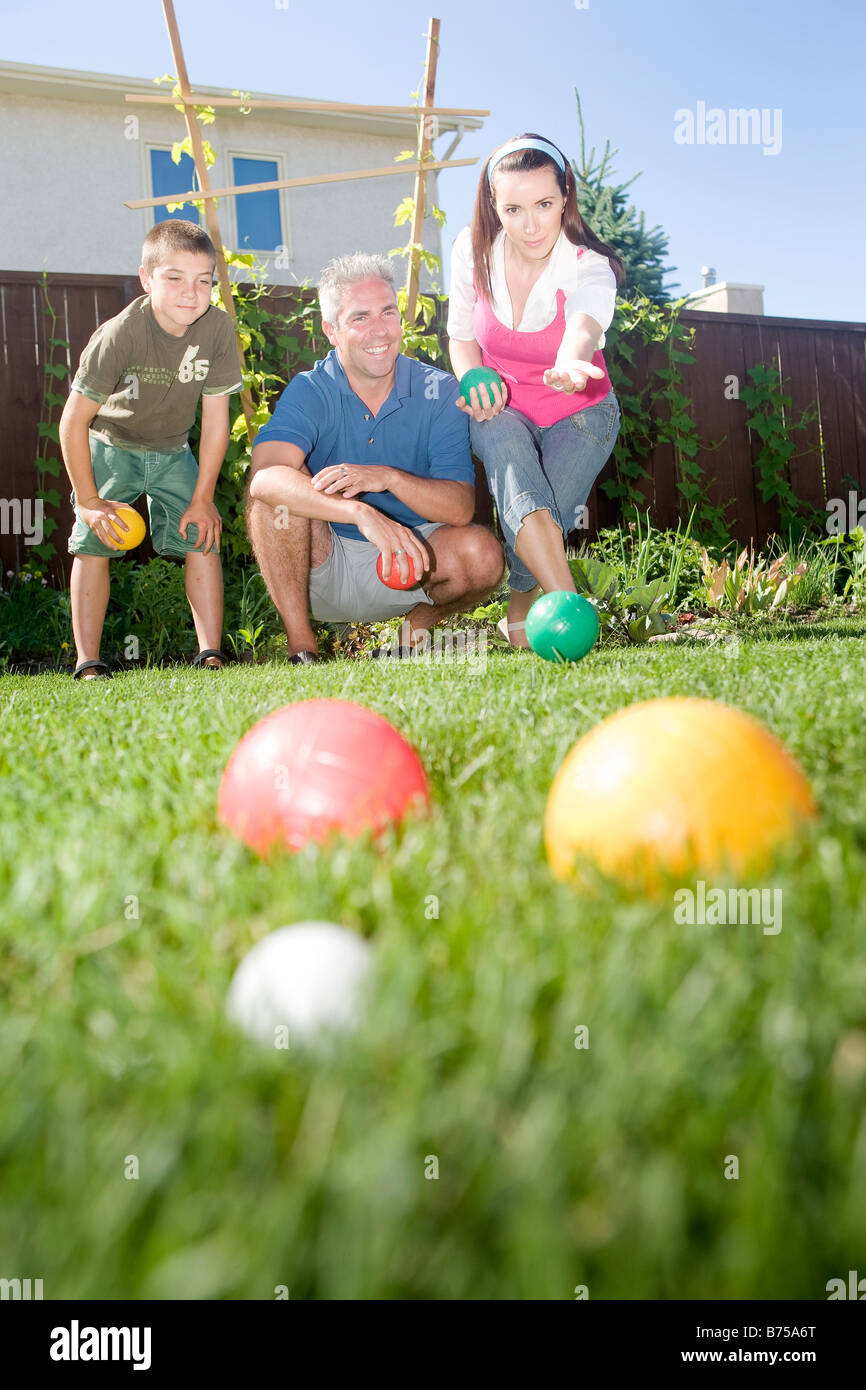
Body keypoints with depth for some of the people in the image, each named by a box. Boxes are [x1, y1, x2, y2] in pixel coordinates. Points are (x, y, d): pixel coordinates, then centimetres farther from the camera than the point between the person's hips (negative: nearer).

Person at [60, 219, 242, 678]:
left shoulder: (217, 328, -20)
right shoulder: (119, 334, -29)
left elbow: (215, 417, -11)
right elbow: (73, 422, -22)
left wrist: (203, 497, -10)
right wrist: (88, 501, -18)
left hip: (172, 451, 3)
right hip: (111, 446, -2)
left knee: (201, 535, -9)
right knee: (94, 541, -10)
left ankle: (210, 655, -5)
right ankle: (88, 665, -5)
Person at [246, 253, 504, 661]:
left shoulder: (439, 392, -6)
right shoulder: (310, 392, -11)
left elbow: (461, 508, -15)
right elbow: (264, 477, -32)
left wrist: (389, 478, -34)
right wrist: (361, 513, -46)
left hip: (410, 563, 1)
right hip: (323, 565, -1)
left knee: (481, 552, -27)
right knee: (280, 487, -28)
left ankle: (419, 622, 6)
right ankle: (301, 645, -18)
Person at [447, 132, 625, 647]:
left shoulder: (588, 266, -23)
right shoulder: (473, 251, -13)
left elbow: (585, 324, -48)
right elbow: (461, 336, 3)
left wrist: (570, 363, -73)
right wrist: (477, 384, -19)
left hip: (580, 413, -2)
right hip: (504, 410, 2)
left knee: (545, 518, -23)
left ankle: (520, 612, 11)